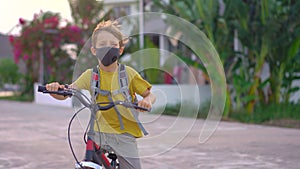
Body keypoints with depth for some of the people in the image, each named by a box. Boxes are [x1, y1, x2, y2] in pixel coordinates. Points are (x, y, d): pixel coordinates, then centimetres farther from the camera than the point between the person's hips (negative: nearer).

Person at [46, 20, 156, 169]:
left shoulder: (129, 74, -2)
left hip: (124, 133, -1)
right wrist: (55, 89, -32)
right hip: (99, 131, 1)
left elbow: (150, 94, 4)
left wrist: (147, 101, -20)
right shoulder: (90, 75, 1)